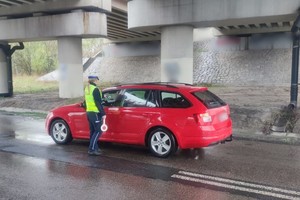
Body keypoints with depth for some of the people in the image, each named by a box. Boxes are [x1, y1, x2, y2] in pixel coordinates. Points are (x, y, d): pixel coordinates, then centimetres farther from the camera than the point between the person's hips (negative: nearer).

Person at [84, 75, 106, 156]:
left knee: (93, 131, 13)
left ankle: (95, 148, 19)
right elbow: (98, 103, -19)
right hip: (95, 113, -9)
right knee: (98, 131, -5)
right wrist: (103, 113, -15)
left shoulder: (86, 89, 12)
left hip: (89, 112, 9)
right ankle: (91, 149, -8)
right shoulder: (95, 89, -16)